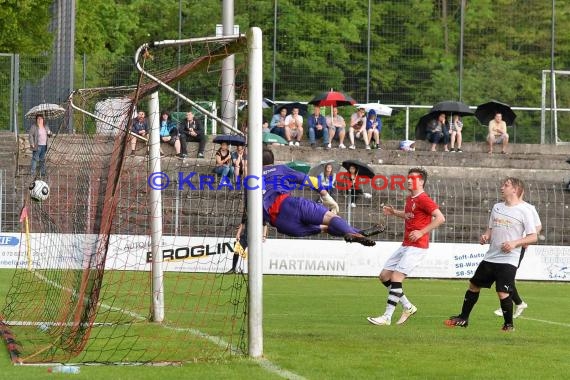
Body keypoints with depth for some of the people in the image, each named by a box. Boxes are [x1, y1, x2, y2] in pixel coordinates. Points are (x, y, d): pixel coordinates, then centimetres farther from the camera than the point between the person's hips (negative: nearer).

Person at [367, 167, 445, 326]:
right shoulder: (409, 198, 14)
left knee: (396, 277, -15)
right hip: (405, 246, 10)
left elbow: (440, 218, -20)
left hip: (417, 246, -10)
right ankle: (408, 307, 18)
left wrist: (421, 232, -22)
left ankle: (387, 317, -12)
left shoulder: (423, 199, -13)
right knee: (384, 275, 9)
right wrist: (394, 212, 17)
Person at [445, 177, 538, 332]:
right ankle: (463, 319, 26)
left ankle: (509, 324, 7)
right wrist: (485, 237, -1)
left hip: (508, 260, -7)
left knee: (503, 293, -14)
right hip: (490, 257, 7)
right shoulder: (497, 207, 12)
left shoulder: (524, 211, -7)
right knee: (473, 285, 12)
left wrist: (515, 243, -20)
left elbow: (533, 237, -7)